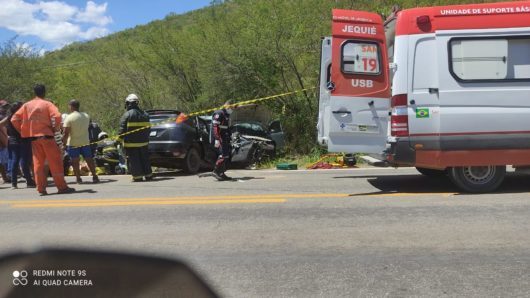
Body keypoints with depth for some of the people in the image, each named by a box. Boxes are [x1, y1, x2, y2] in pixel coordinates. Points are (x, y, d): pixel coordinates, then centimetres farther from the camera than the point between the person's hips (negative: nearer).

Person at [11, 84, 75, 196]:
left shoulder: (27, 105, 10)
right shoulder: (47, 104, -3)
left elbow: (14, 119, 6)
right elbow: (57, 116, -20)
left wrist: (23, 131, 11)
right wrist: (56, 128, -6)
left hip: (33, 137, 5)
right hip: (46, 136, -5)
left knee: (38, 163, 8)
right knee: (55, 161, -1)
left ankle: (41, 189, 6)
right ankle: (62, 187, -1)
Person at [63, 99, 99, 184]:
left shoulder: (69, 118, -14)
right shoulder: (86, 116, 3)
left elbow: (66, 133, -16)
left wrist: (63, 143, -8)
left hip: (73, 143, -4)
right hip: (85, 142, 4)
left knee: (75, 161, 5)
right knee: (89, 160, 10)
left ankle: (78, 178, 7)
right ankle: (95, 177, 12)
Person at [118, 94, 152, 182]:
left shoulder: (127, 115, -10)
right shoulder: (145, 114, 9)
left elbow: (122, 129, -13)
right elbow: (147, 129, 15)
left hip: (131, 143, -6)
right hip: (143, 142, 6)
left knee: (133, 160, 1)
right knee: (145, 159, 14)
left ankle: (138, 176, 0)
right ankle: (148, 175, 17)